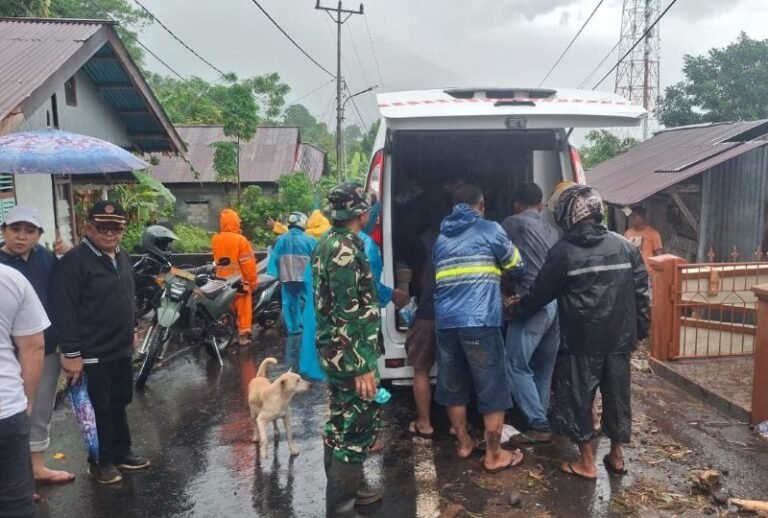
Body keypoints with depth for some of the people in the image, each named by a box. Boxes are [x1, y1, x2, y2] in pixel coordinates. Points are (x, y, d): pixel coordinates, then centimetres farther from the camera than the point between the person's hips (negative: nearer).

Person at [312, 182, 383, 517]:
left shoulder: (328, 243, 11)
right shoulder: (345, 248, -20)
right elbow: (348, 314, -24)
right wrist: (363, 366, -21)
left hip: (335, 351, 10)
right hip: (350, 354, -10)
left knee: (341, 424, 20)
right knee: (356, 429, 1)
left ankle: (342, 490, 36)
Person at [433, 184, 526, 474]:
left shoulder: (441, 238, 18)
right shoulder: (490, 230, 2)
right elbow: (517, 266, 10)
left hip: (446, 323, 6)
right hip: (479, 322, -5)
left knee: (453, 387, 16)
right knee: (493, 390, 6)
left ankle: (463, 443, 30)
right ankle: (494, 455, 14)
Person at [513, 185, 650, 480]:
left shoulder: (563, 252, -10)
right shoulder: (624, 246, 3)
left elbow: (540, 294, -2)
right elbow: (641, 290, 6)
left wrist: (517, 311, 15)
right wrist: (640, 327, 15)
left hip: (581, 340, -5)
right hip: (619, 337, 5)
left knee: (578, 398, 9)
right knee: (617, 395, 17)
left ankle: (587, 463, 17)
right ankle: (616, 457, 31)